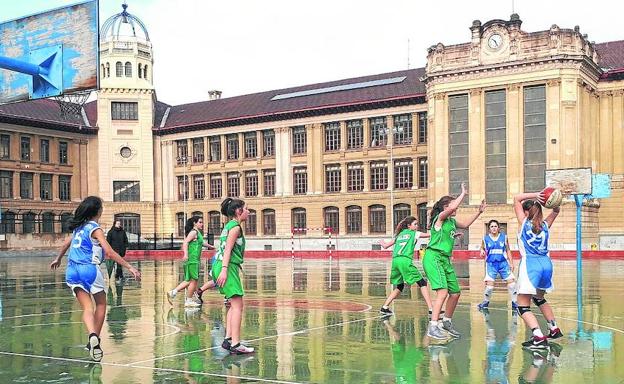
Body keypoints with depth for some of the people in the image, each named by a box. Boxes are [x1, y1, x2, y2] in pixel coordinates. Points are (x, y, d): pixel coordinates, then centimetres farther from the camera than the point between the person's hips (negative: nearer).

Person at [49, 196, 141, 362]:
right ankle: (95, 340, 14)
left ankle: (93, 336, -28)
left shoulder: (79, 226, 12)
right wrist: (130, 267, -17)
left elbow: (66, 244, 28)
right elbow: (110, 252, -17)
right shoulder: (95, 229, -8)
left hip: (72, 270, 6)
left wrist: (58, 259, 46)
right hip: (89, 269, -5)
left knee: (87, 307, -2)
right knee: (101, 304, 14)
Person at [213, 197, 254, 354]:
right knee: (237, 306, -11)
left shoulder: (229, 225, 19)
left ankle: (228, 339, 15)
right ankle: (235, 344, -13)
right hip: (228, 266, -10)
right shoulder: (235, 227, -9)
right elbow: (227, 249, -18)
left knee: (234, 305, 15)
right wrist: (224, 270, -25)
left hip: (225, 266, 10)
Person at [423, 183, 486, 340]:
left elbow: (465, 224, 34)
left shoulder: (452, 221, 16)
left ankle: (446, 322, 30)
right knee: (443, 291, -21)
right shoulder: (440, 217, -7)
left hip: (445, 260, 9)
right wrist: (463, 194, -13)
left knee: (455, 293, 11)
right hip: (434, 257, -9)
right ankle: (432, 327, -21)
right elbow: (452, 208, -26)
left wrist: (479, 212, 26)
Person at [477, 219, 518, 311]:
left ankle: (514, 303, 10)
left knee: (511, 281, -5)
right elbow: (482, 248, 14)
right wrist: (482, 252, -10)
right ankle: (485, 302, 14)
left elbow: (508, 250, 10)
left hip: (503, 263, 1)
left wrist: (511, 263, 6)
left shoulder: (504, 237, 3)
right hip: (491, 264, -1)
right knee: (489, 283, -10)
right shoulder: (485, 238, 1)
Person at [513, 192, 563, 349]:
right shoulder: (545, 225, 15)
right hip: (546, 264, 6)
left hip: (530, 264, -6)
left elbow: (516, 198, 10)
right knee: (539, 298, 30)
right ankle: (554, 329, 35)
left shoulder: (524, 222, 4)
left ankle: (539, 338, -21)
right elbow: (556, 211, 31)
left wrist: (535, 195, 0)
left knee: (523, 305, -6)